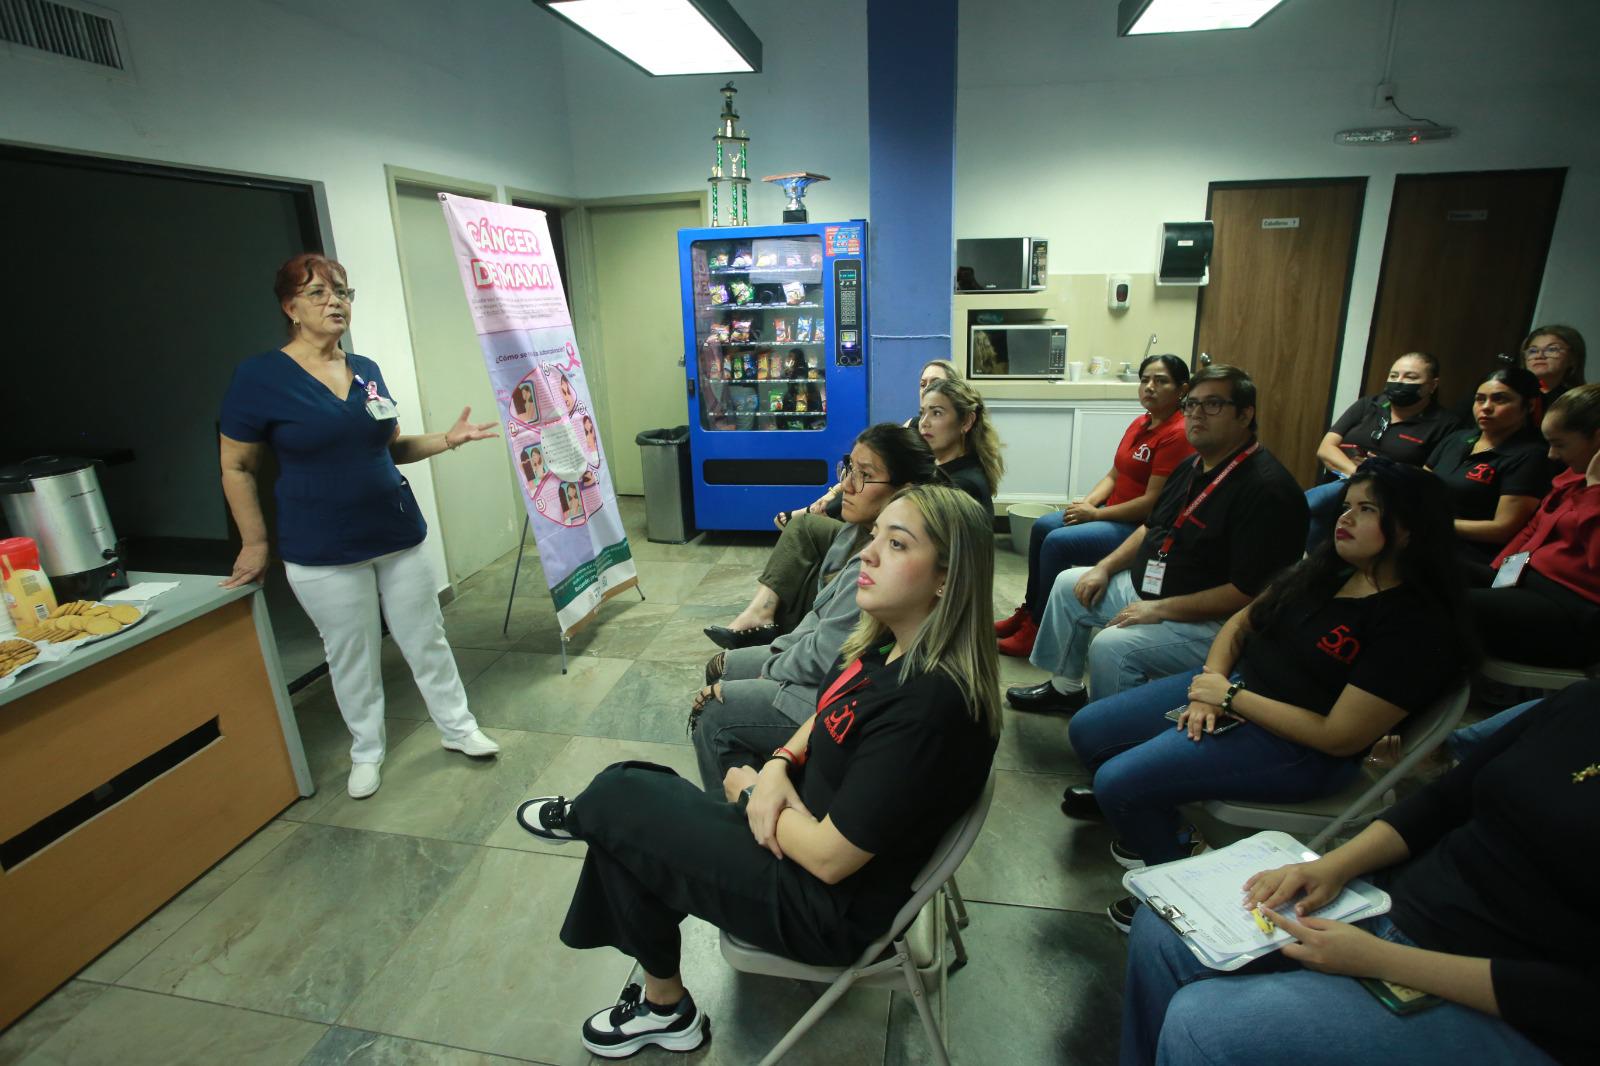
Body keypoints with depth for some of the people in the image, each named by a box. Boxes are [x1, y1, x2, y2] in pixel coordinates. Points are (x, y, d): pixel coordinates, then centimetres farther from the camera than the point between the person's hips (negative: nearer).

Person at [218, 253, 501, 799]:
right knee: (352, 658, 10)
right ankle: (366, 753, 32)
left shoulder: (367, 370, 5)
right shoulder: (260, 376, -8)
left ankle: (458, 727, 30)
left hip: (399, 536, 4)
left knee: (427, 641, 13)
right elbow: (236, 467, -2)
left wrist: (448, 439, -1)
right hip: (322, 555, -4)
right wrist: (255, 543, -1)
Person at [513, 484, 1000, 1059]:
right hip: (798, 822, 8)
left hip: (827, 907, -8)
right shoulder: (887, 645, -5)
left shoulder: (930, 703, -32)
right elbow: (824, 720, 12)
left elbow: (829, 857, -27)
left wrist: (749, 789, -10)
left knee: (616, 800, -3)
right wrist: (779, 765, -8)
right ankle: (662, 1004, 29)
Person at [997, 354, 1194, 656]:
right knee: (1042, 527, -3)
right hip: (1114, 512, 9)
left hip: (1142, 527, -9)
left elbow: (1153, 501, -21)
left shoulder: (1177, 434, -18)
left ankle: (1035, 630, -8)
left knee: (1057, 542, -21)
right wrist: (1087, 502, -6)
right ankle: (1028, 612, 5)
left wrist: (1095, 513, -16)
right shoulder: (1140, 424, 10)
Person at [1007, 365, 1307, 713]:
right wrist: (1105, 567, 5)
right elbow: (1151, 527, 19)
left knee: (1111, 647, -29)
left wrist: (1159, 610, -24)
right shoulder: (1192, 466, 7)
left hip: (1210, 620, -10)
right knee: (1068, 584, 13)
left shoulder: (1266, 489, -23)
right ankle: (1065, 687, 25)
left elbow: (1248, 592, -26)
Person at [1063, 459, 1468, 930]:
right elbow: (1242, 621, 11)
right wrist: (1211, 683, -7)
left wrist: (1231, 697, -18)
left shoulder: (1416, 624, -18)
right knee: (1087, 731, 1)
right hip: (1233, 682, 8)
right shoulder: (1325, 568, 5)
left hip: (1298, 747, -8)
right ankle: (1150, 813, 28)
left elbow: (1341, 737, -21)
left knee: (1118, 782, -20)